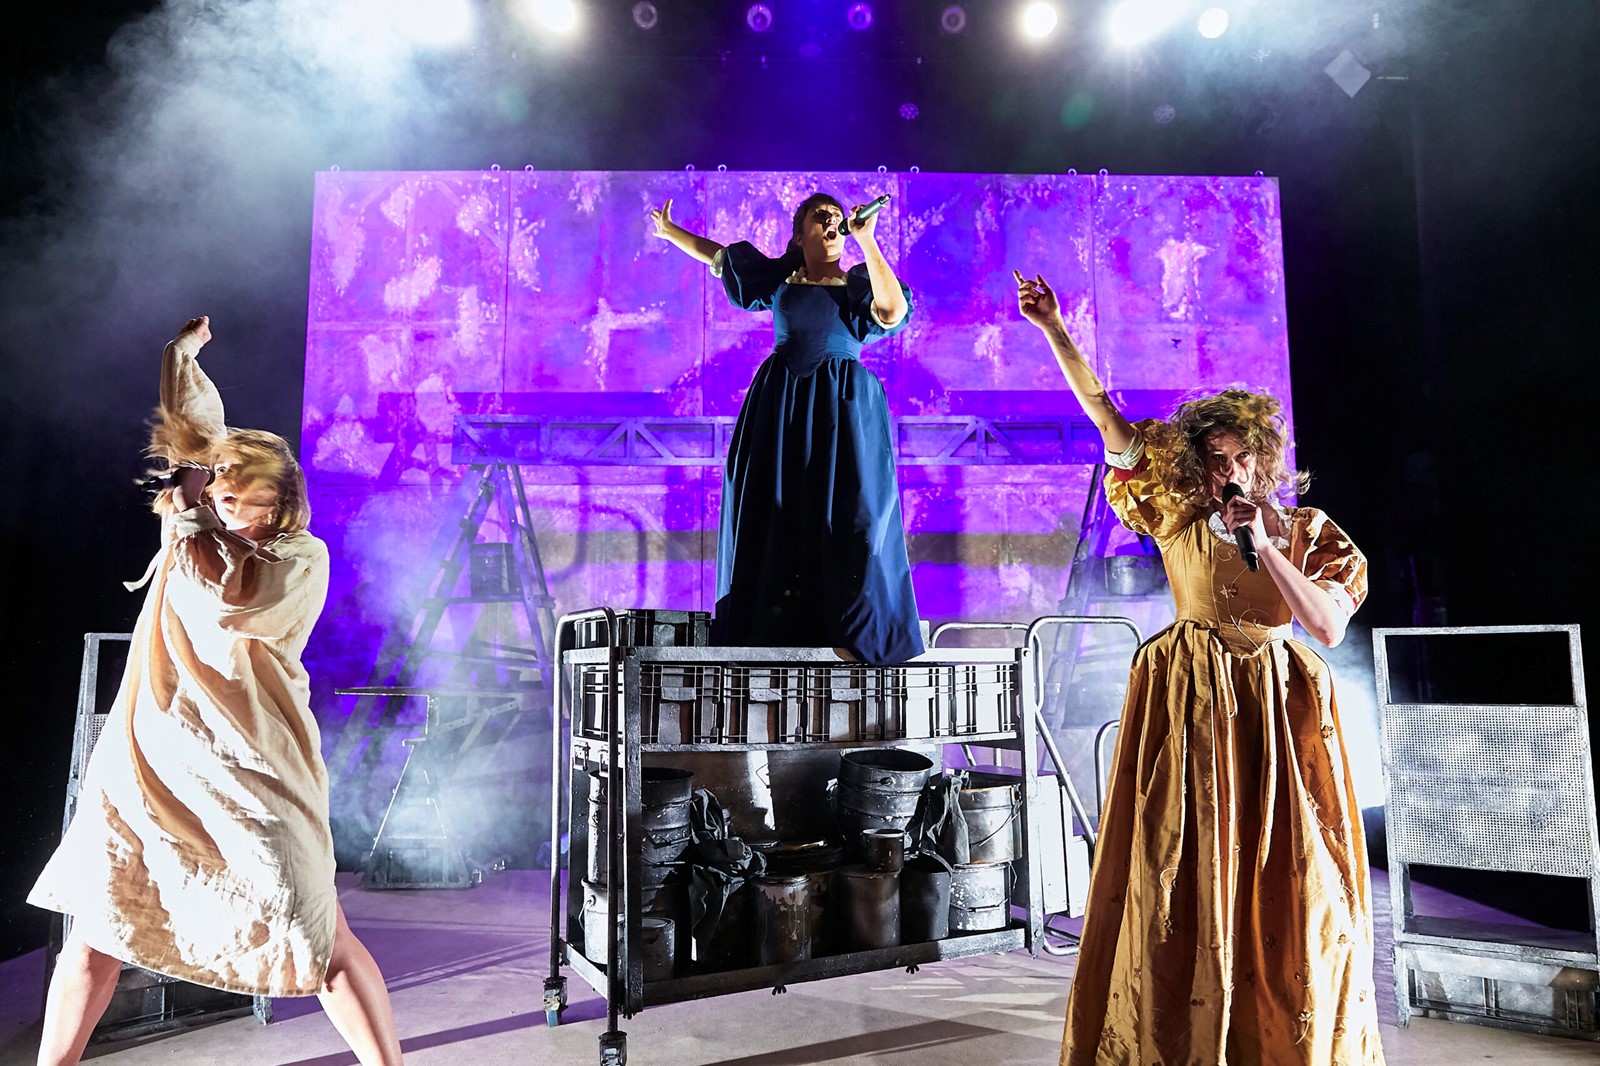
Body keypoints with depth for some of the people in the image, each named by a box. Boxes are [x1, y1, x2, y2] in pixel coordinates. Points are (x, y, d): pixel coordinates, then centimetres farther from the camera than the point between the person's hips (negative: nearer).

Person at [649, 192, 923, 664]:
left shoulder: (859, 285, 8)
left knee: (847, 510, -9)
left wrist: (867, 240, -13)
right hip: (782, 408, 3)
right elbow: (719, 256, 27)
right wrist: (669, 231, 35)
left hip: (843, 407, -2)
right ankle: (773, 626, 7)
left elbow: (894, 311, -14)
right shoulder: (779, 280, 15)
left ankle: (856, 632, -6)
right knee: (777, 513, 1)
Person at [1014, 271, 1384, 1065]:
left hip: (1278, 710, 2)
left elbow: (1329, 628, -10)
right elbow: (1105, 418, -2)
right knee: (1187, 875, 1)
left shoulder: (1306, 530, 3)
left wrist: (1265, 545, -15)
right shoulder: (1180, 516, -1)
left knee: (1289, 883, 4)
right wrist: (1051, 328, -4)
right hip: (1193, 708, -1)